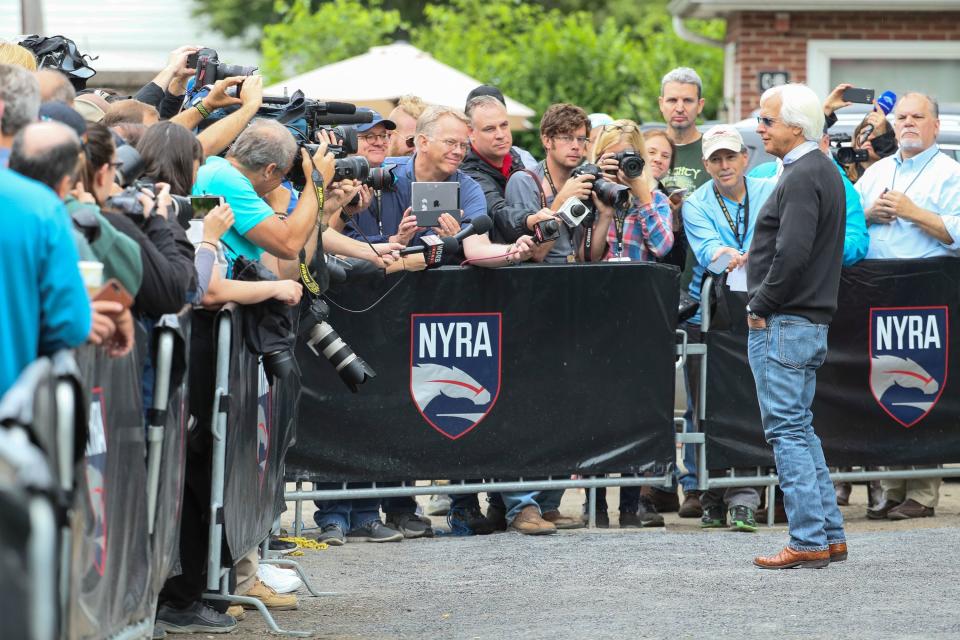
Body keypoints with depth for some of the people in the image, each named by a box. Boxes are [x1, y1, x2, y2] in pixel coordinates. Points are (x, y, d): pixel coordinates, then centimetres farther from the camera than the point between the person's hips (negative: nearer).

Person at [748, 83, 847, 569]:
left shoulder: (802, 177, -16)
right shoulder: (824, 171, 16)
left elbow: (793, 252, -26)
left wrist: (761, 305, -14)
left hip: (782, 324, -10)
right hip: (813, 319, 10)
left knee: (787, 430, -7)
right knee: (799, 428, 15)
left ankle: (809, 542, -7)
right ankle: (831, 535, 16)